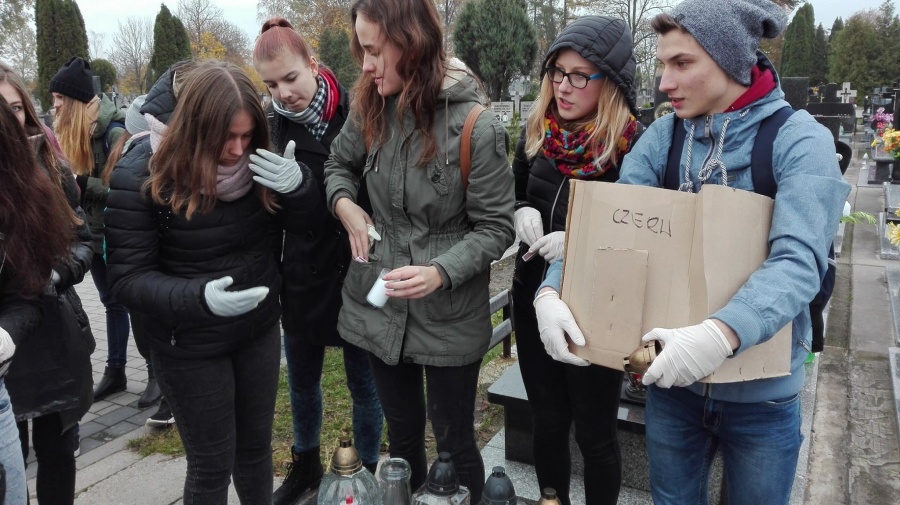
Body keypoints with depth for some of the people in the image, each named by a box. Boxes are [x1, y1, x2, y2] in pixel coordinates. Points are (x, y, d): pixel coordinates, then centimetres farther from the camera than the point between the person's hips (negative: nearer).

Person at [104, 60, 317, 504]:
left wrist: (296, 186, -22)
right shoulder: (140, 175, -19)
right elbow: (128, 278, -18)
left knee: (256, 447, 19)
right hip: (191, 346, -4)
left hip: (260, 329, 4)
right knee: (212, 465, 10)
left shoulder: (256, 159, -7)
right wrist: (199, 298, -36)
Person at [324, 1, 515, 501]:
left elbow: (496, 226, -12)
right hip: (380, 305, 5)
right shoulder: (370, 109, -2)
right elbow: (339, 163, 17)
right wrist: (343, 202, -5)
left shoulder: (477, 127, -18)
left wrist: (440, 272, -27)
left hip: (450, 316, -4)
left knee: (454, 441, 12)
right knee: (401, 432, 22)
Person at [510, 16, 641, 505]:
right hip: (533, 299, 5)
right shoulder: (537, 131, 1)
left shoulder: (633, 145, -15)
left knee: (594, 433, 11)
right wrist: (521, 212, -8)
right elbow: (509, 195, 15)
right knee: (547, 422, 19)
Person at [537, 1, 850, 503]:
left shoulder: (800, 139, -13)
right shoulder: (664, 135, -2)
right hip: (672, 375, 3)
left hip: (760, 388, -3)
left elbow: (798, 261, -26)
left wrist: (723, 332, -43)